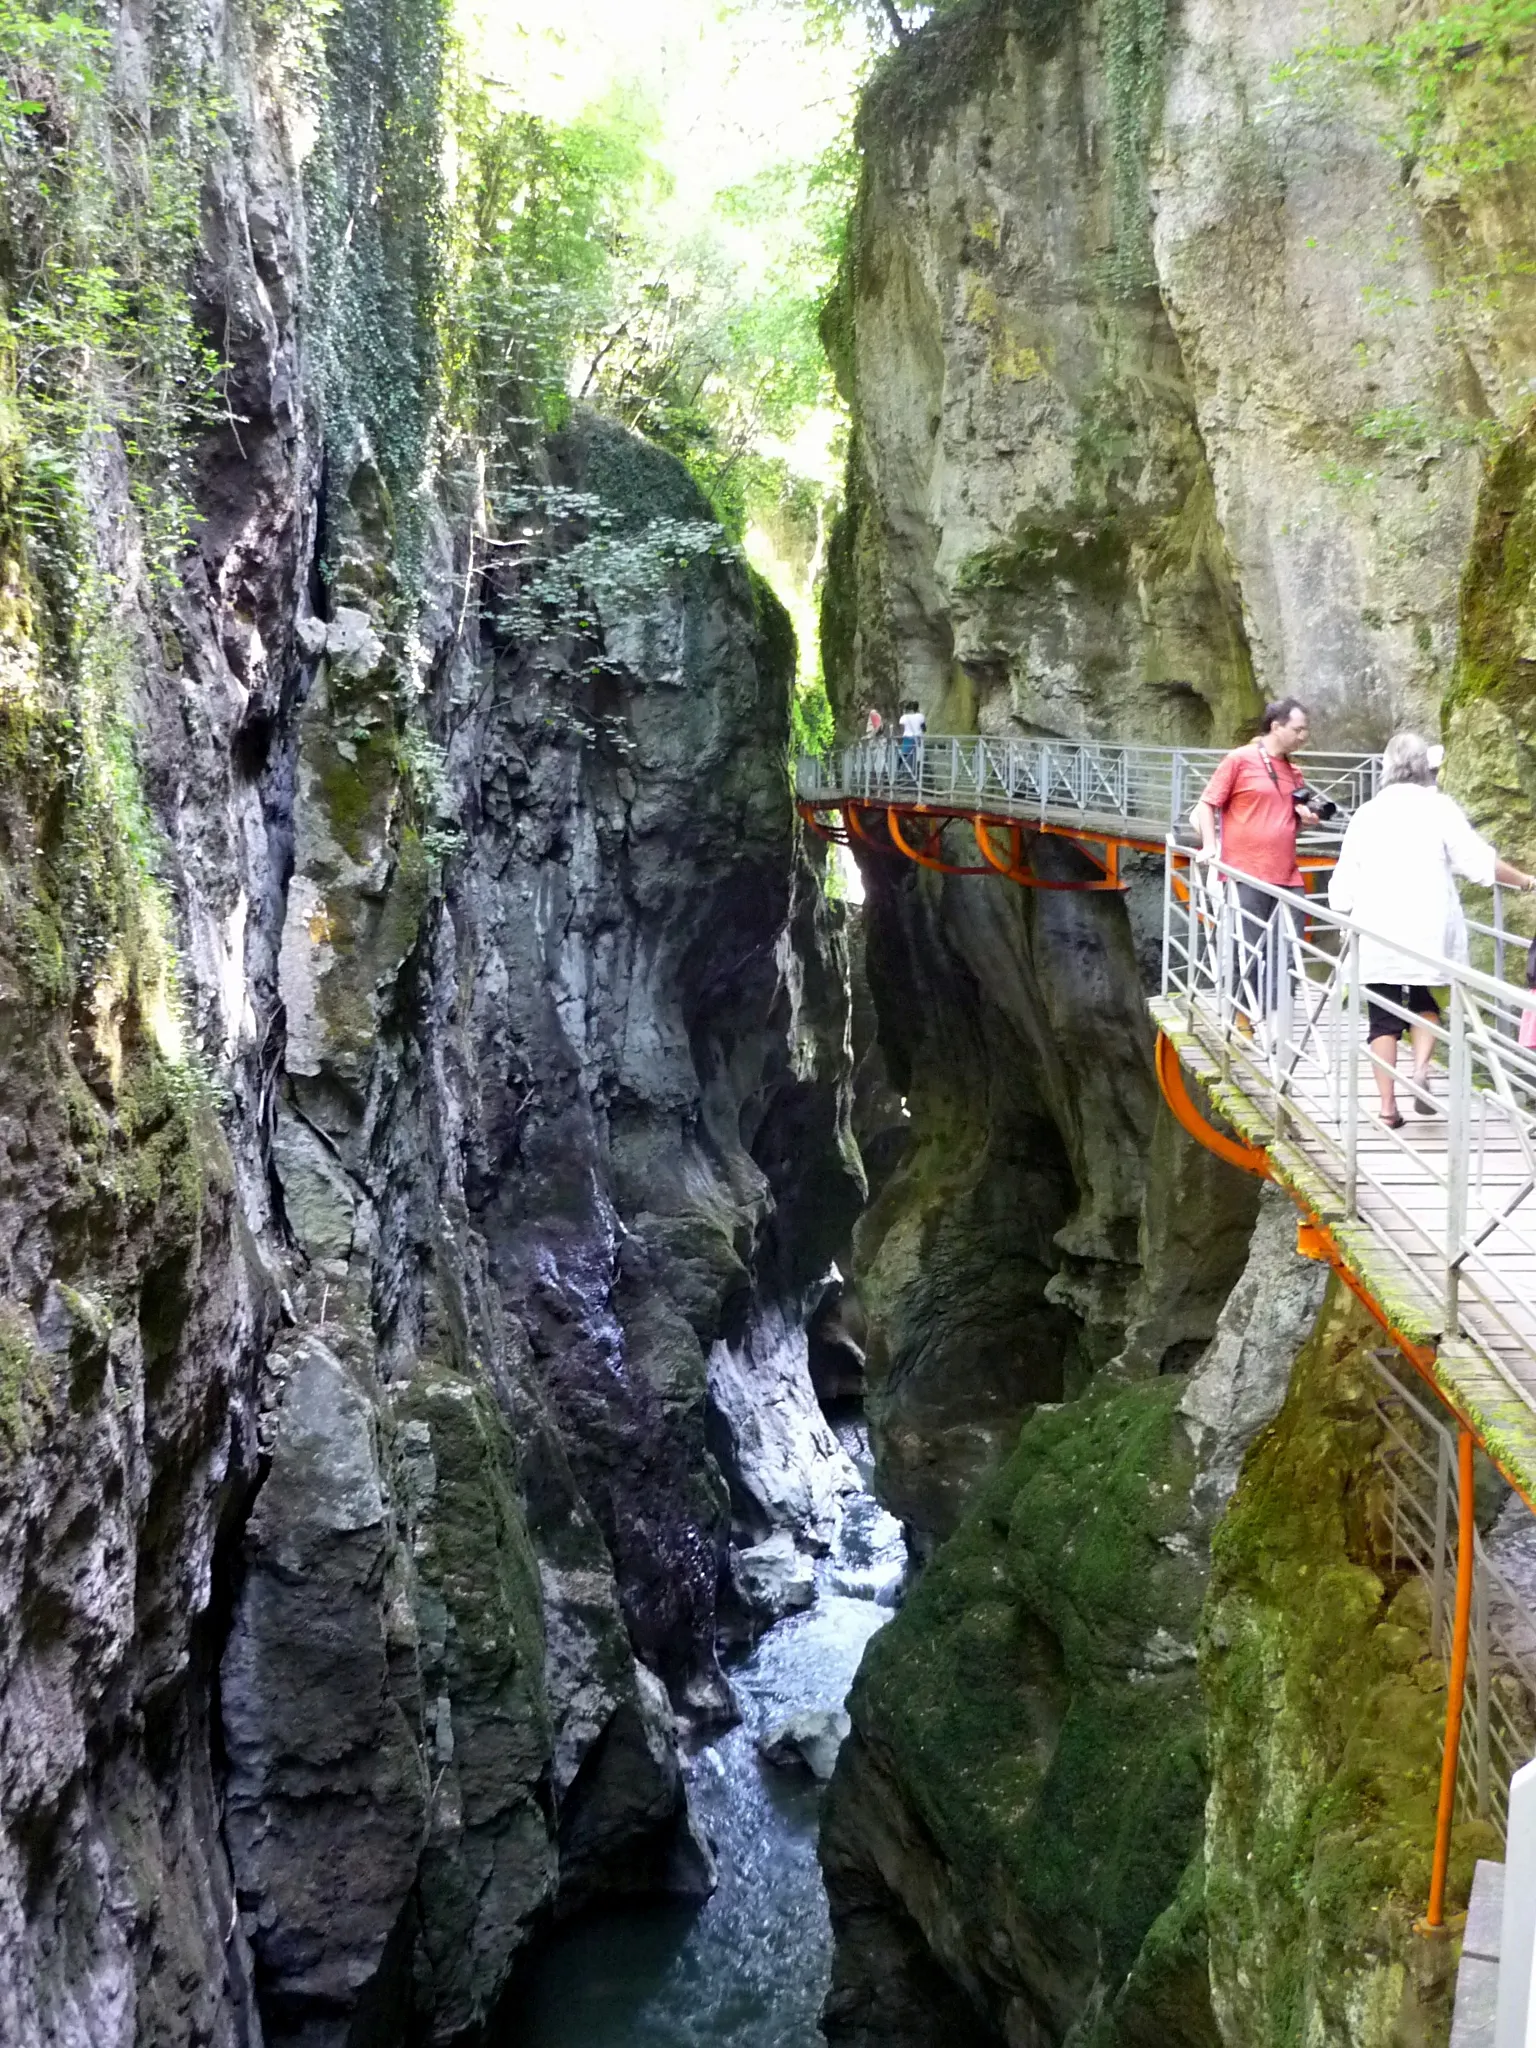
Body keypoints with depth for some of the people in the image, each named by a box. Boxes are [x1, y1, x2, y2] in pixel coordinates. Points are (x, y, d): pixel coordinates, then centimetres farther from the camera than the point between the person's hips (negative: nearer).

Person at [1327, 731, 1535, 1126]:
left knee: (1384, 1019, 6)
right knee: (1425, 1004, 18)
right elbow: (1478, 861, -7)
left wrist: (1347, 911, 23)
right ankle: (1420, 1071, -5)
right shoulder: (1438, 807, -1)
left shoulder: (1367, 813, 6)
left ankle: (1388, 1105, 1)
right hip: (1427, 931, -1)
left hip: (1377, 934, 1)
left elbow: (1343, 884, 5)